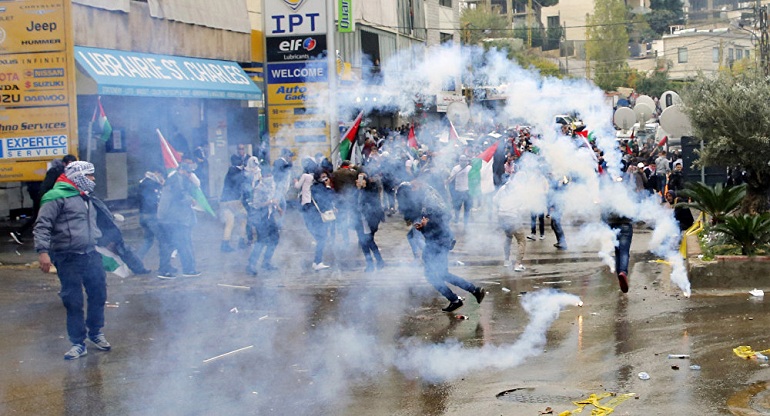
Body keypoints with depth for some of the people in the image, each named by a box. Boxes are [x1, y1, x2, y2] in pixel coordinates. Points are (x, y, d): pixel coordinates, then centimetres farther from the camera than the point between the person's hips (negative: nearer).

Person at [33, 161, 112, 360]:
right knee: (74, 302, -2)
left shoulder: (85, 198, 18)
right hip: (68, 260, -7)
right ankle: (78, 343, 7)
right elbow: (42, 226, -15)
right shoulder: (56, 197, -10)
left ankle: (96, 333, 29)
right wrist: (43, 251, -25)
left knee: (98, 295, 10)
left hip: (91, 255, 7)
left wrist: (98, 248, 29)